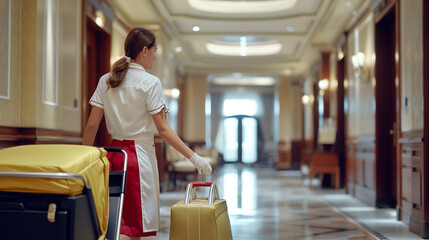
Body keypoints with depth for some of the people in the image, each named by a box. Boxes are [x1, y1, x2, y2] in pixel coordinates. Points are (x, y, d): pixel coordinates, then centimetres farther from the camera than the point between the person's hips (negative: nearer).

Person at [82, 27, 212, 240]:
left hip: (114, 151, 6)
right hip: (140, 154, -6)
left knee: (118, 222, 15)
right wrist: (194, 157, -9)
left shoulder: (106, 80, 7)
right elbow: (163, 129, -12)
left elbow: (92, 125, 5)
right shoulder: (150, 83, -9)